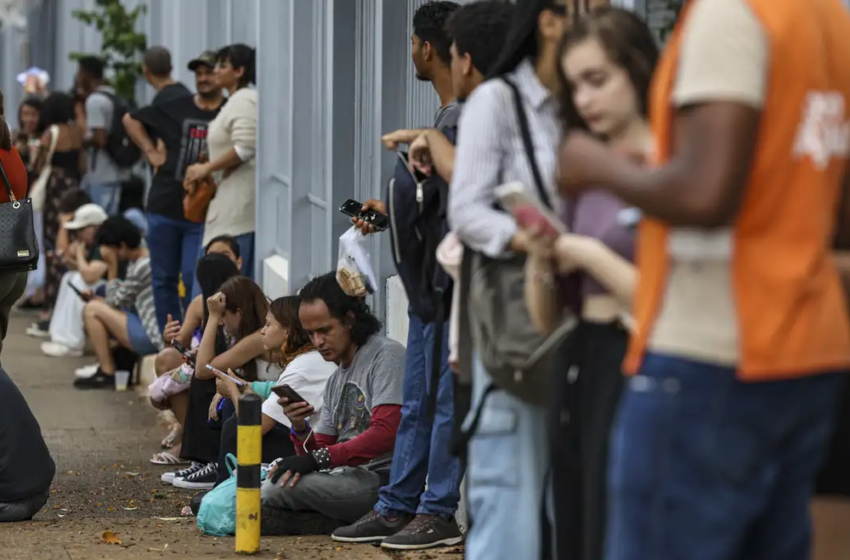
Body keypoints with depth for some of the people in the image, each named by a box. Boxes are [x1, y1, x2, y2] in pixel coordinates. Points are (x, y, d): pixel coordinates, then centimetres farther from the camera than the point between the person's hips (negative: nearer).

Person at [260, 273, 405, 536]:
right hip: (348, 478, 9)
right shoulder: (336, 381, 24)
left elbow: (385, 434, -16)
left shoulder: (386, 355, -3)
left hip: (382, 478, -9)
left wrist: (319, 459, -19)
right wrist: (300, 428, -3)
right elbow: (317, 451, 19)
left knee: (279, 486, -25)